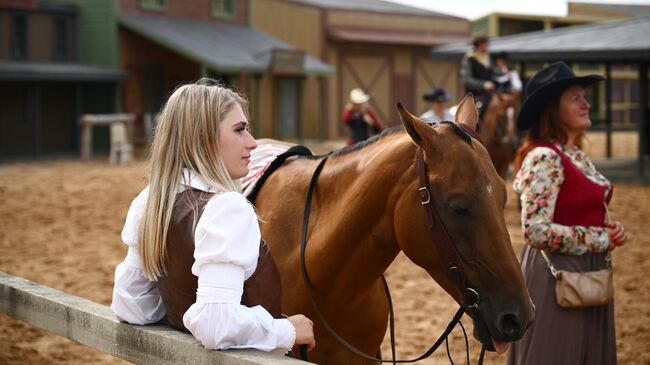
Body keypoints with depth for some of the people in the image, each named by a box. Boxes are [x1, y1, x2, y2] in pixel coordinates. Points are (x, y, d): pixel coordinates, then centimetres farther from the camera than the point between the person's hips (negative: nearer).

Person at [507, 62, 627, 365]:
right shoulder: (544, 157, -17)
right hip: (556, 277, -9)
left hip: (589, 275, 9)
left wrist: (611, 228, 0)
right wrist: (600, 239, -16)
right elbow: (536, 231, -26)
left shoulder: (579, 156, 10)